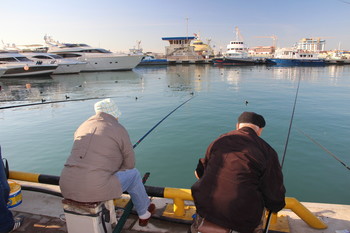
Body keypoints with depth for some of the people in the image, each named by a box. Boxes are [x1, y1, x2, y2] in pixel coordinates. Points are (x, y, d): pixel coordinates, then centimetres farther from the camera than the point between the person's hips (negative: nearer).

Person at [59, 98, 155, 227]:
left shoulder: (82, 129, 17)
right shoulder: (120, 130, -1)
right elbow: (129, 164, 7)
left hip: (68, 188, 7)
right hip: (95, 190, -6)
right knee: (133, 174, 19)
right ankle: (144, 213, 39)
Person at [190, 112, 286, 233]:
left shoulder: (219, 140, 5)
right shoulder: (267, 152, -6)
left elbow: (200, 172, 16)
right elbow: (275, 198, -1)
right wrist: (277, 205, 21)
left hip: (205, 206, 2)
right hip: (243, 219, -2)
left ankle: (201, 220, 21)